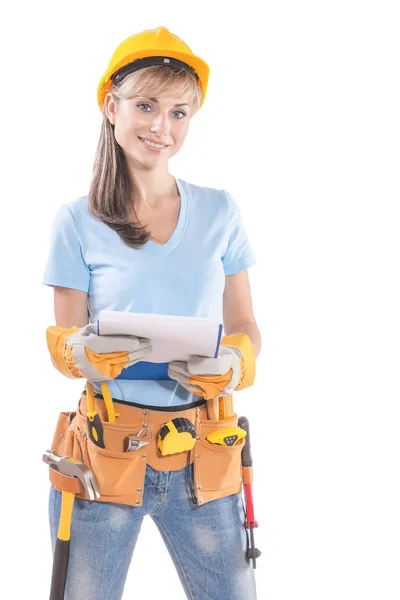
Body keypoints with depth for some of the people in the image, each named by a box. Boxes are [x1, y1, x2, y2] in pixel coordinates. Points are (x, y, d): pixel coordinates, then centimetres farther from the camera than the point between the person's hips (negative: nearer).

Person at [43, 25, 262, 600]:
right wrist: (88, 352, -21)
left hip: (203, 459, 2)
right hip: (105, 450, -1)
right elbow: (62, 341, 2)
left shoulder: (219, 212, 4)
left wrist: (233, 364, -14)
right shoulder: (77, 221, -1)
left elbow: (245, 327, 8)